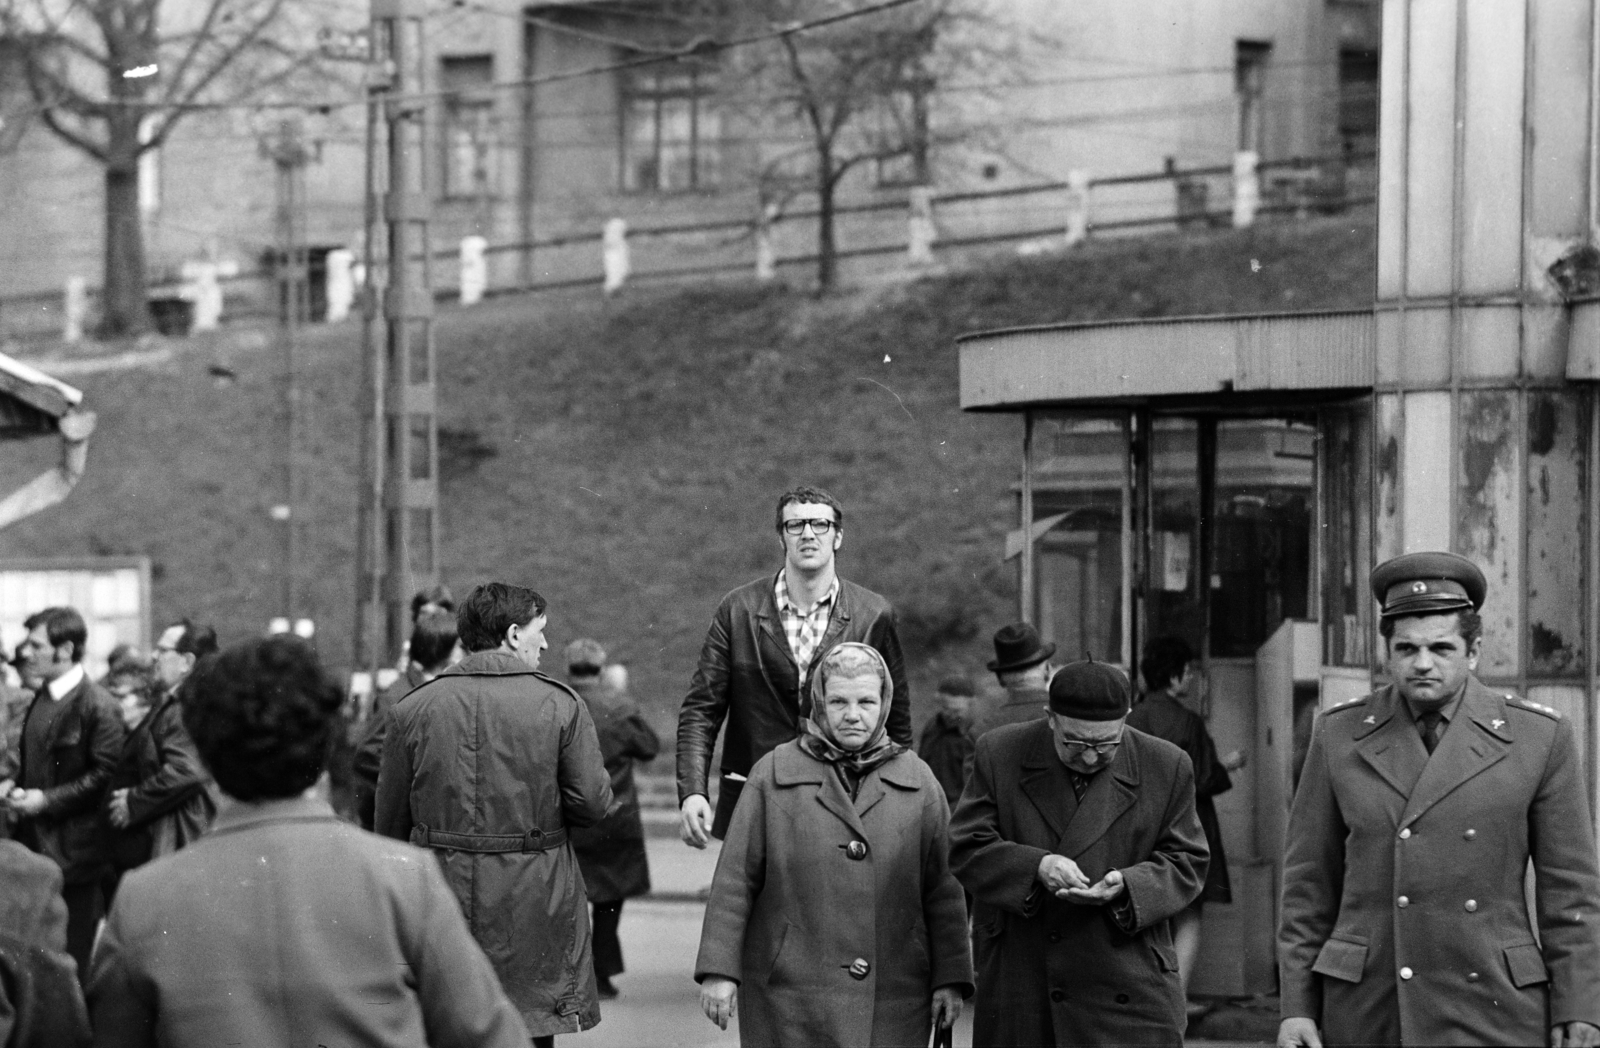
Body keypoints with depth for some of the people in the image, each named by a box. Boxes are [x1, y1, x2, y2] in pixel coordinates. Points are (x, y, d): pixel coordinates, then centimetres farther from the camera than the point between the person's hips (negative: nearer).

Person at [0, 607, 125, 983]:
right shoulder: (43, 697, 12)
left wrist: (47, 799, -20)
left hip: (75, 852, -8)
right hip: (37, 845, 8)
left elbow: (106, 776, -18)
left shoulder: (99, 707, -15)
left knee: (73, 961, -1)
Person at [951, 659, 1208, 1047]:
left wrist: (1126, 886, -17)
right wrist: (1035, 866, -20)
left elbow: (1186, 864, 4)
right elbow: (966, 848, -1)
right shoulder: (1000, 754, 1)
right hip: (1016, 982, 1)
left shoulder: (1165, 767, 1)